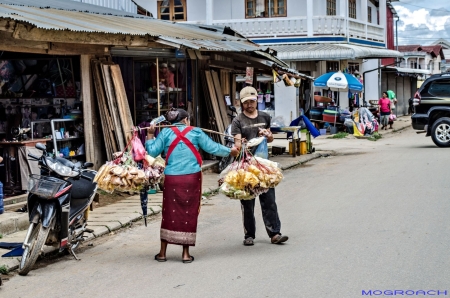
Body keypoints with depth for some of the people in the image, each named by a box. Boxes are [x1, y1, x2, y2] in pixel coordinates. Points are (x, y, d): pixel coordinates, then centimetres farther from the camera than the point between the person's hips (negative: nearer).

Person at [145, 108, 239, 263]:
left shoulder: (165, 133, 5)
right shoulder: (195, 132, 5)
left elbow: (153, 152, -1)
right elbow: (213, 147, 9)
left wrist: (150, 135, 13)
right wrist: (231, 151, 23)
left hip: (172, 179, 1)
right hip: (192, 178, -1)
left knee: (169, 214, 8)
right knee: (188, 214, 6)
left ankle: (162, 252, 13)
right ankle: (186, 254, 10)